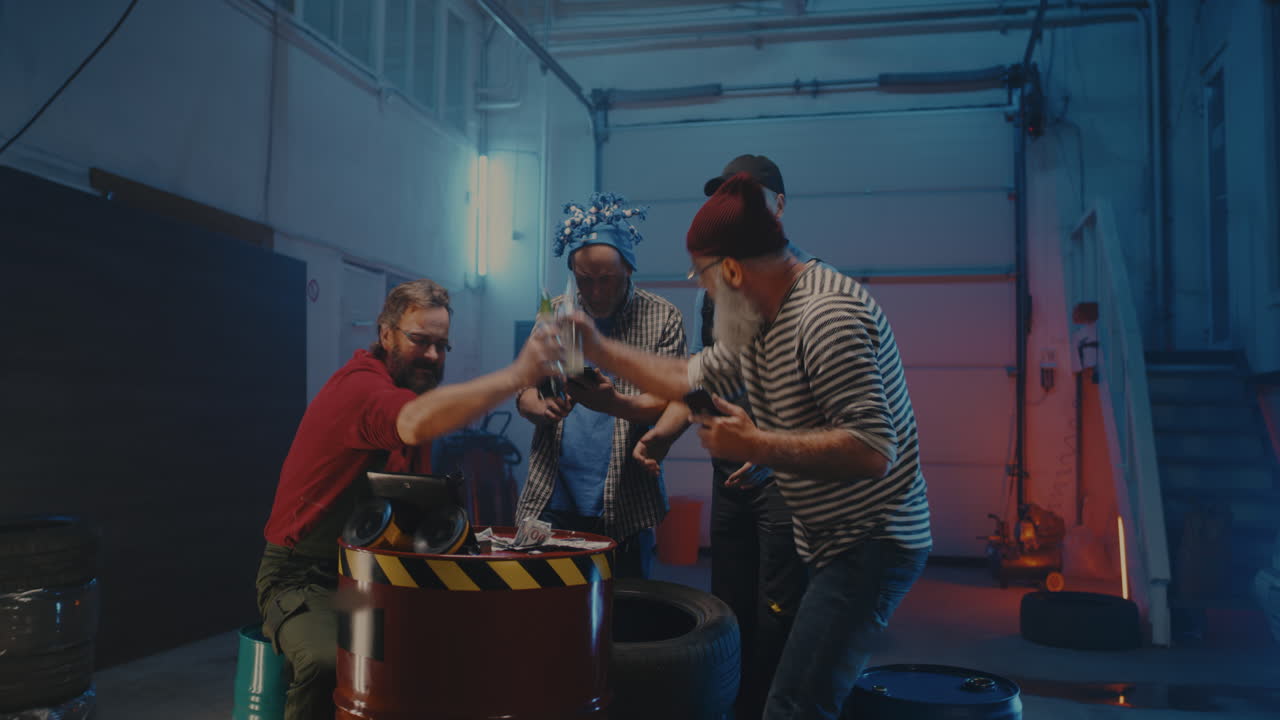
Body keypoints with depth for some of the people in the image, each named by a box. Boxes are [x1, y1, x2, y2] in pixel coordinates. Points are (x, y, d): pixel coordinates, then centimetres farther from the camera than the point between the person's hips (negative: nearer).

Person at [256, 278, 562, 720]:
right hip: (305, 579, -8)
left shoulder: (411, 392, 9)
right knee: (329, 664, -34)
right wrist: (516, 376, -46)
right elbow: (416, 424, -45)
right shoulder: (361, 386, -21)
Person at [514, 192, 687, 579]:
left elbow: (668, 403, -8)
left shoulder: (663, 318, -1)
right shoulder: (556, 313, 8)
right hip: (551, 500, 3)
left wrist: (615, 404, -28)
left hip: (623, 507, -2)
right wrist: (544, 408, -15)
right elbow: (524, 391, 9)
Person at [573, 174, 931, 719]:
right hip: (830, 541, 10)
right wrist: (601, 350, 15)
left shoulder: (826, 316, -23)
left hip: (872, 545, -10)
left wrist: (755, 446, -26)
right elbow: (692, 378, 20)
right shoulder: (760, 319, 8)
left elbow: (872, 450, -29)